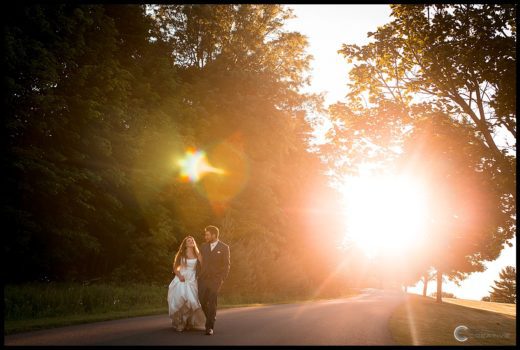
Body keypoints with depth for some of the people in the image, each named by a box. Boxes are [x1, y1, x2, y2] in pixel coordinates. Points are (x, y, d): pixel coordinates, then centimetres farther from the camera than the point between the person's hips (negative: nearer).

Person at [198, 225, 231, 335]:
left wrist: (222, 279, -10)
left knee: (212, 303, -7)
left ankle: (209, 327, -2)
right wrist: (198, 275, 7)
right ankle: (211, 318, 25)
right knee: (202, 301, -1)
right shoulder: (203, 246, 10)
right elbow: (200, 262, 15)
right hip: (203, 279, 4)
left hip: (215, 280, -4)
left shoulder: (224, 247, -2)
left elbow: (226, 265, -2)